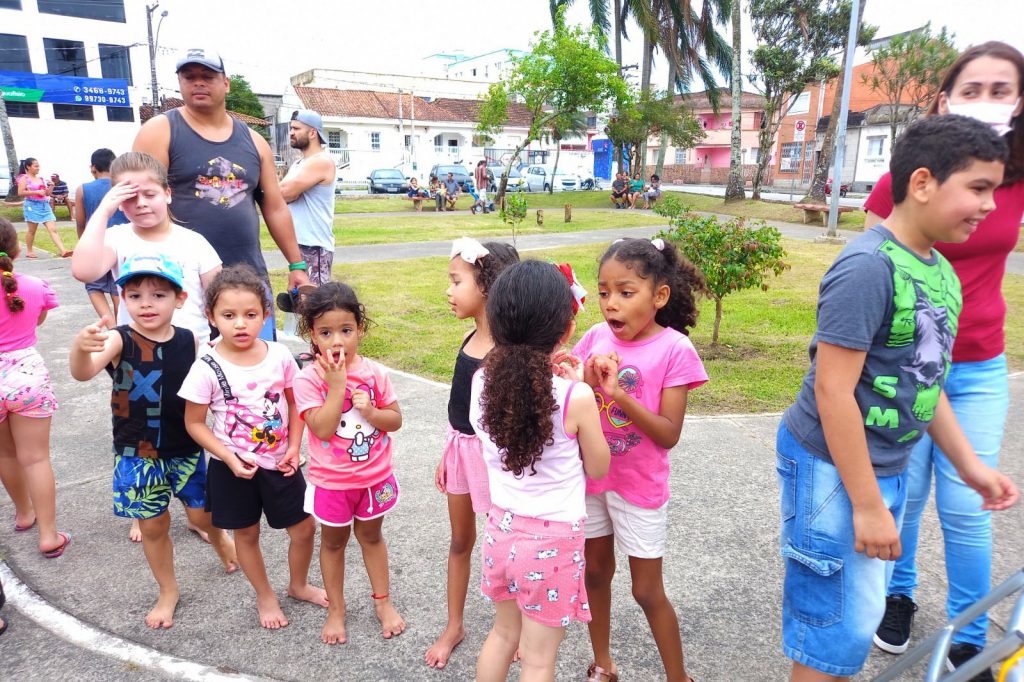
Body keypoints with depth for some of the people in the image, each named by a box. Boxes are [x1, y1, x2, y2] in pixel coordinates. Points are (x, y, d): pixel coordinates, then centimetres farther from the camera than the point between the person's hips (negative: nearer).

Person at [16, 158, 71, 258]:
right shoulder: (24, 178, -2)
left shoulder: (41, 179, 16)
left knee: (53, 229, -8)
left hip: (45, 206, 5)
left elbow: (47, 193, 20)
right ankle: (29, 251, 19)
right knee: (32, 230, 4)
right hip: (32, 206, -5)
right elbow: (20, 193, -13)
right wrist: (36, 192, -19)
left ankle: (63, 251, -20)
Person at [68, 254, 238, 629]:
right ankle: (168, 591, 37)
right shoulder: (119, 340, -16)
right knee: (153, 527, 13)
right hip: (137, 454, -1)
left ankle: (219, 538, 50)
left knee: (201, 515, 13)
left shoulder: (190, 342, -8)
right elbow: (83, 373, -36)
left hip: (186, 450, 1)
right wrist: (80, 347, -55)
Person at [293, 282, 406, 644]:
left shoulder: (374, 372, -10)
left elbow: (396, 420, -5)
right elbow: (322, 429, -26)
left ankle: (383, 601, 40)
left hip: (375, 476, 2)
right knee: (333, 542, 18)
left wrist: (370, 411, -24)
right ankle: (336, 609, 38)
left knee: (371, 535, 22)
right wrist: (337, 384, -30)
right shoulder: (308, 379, -18)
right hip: (331, 481, -2)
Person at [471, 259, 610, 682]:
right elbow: (598, 468, -6)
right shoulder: (575, 398, -22)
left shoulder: (481, 382, -9)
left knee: (503, 632, 27)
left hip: (502, 528, 5)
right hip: (553, 540, -4)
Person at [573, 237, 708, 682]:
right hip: (590, 476, 5)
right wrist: (588, 381, -22)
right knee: (595, 572, 19)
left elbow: (669, 434, -19)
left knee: (647, 591, 9)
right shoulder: (596, 338, -4)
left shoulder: (674, 349, -16)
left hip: (639, 485, -4)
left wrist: (619, 394, -30)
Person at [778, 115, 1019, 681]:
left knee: (863, 612, 20)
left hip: (887, 466, 8)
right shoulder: (868, 267, -20)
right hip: (834, 469, -8)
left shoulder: (940, 271, 5)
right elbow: (832, 391, -23)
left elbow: (922, 381, 15)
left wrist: (969, 463, 18)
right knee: (840, 626, 3)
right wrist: (867, 504, -19)